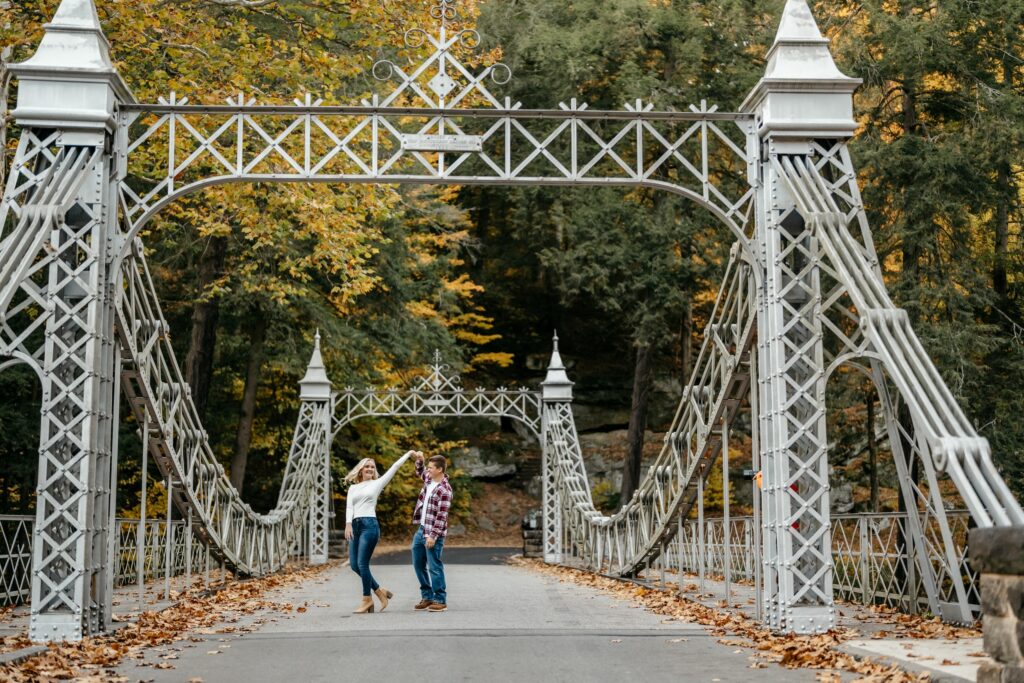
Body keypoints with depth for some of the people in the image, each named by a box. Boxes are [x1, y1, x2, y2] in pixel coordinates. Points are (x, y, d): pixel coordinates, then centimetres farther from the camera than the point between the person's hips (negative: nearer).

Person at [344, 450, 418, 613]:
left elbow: (394, 467, 8)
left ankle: (367, 599, 2)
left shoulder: (377, 483, 9)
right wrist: (348, 524, -12)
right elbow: (349, 507, 4)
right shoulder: (353, 488, 17)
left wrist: (409, 454, 7)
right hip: (355, 526, 5)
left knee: (362, 564, -10)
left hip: (370, 525, -5)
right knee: (354, 565, 0)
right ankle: (379, 591, 14)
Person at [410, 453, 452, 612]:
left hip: (433, 533, -9)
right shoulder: (429, 479, 7)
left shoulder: (444, 490, -19)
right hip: (421, 529, 9)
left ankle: (440, 600, 4)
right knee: (418, 564, 14)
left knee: (434, 567, -5)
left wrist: (433, 536, -22)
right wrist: (419, 460, 10)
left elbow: (442, 516, -21)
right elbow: (420, 472, 30)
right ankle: (427, 597, 23)